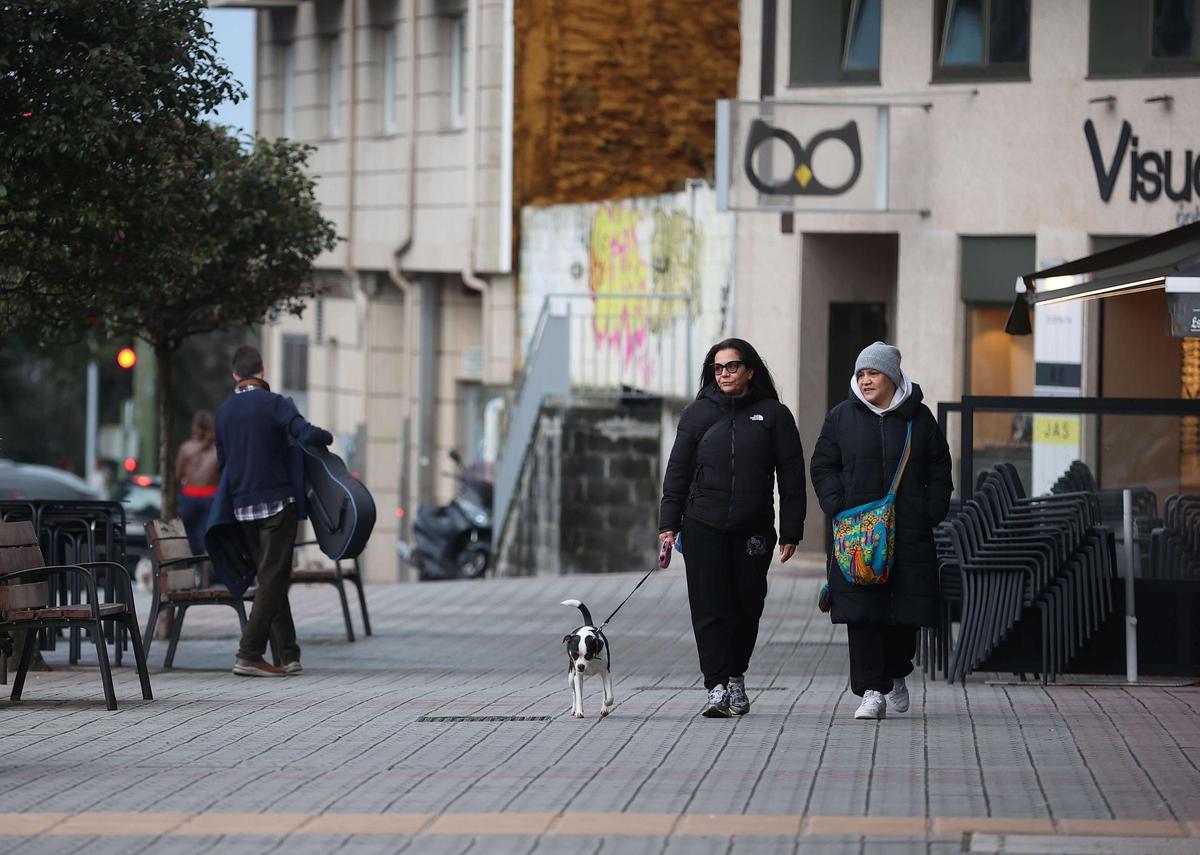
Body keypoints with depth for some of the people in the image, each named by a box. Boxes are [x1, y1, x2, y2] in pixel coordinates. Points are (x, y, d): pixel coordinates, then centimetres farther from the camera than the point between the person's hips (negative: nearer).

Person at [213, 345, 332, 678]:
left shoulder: (224, 411, 9)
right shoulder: (274, 404, -10)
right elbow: (306, 435, -22)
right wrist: (326, 436, -1)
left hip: (243, 505, 6)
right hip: (277, 501, -6)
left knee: (271, 579, 12)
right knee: (273, 579, -5)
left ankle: (287, 655, 10)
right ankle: (249, 655, -13)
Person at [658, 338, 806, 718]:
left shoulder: (773, 415, 4)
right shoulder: (698, 413, 8)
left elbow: (792, 475, 4)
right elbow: (677, 471, 9)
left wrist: (791, 531, 0)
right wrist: (668, 524, 1)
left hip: (753, 529, 0)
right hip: (703, 527, 0)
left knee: (746, 607, 6)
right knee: (710, 608, -7)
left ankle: (736, 676, 26)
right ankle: (716, 687, -10)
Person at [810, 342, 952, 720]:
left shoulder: (919, 418, 6)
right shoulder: (842, 417, 6)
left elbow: (939, 470, 10)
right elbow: (823, 466, 8)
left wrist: (932, 512, -1)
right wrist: (837, 507, -5)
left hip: (910, 533, 0)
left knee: (906, 611, 5)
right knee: (861, 611, -9)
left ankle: (896, 675, 29)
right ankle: (872, 692, -8)